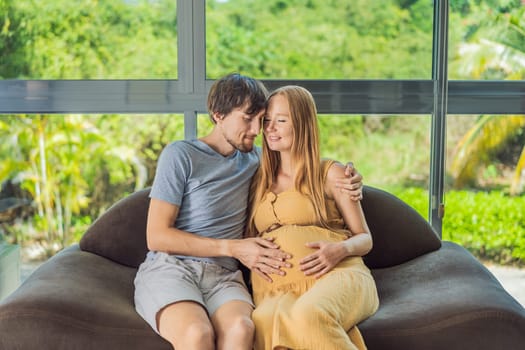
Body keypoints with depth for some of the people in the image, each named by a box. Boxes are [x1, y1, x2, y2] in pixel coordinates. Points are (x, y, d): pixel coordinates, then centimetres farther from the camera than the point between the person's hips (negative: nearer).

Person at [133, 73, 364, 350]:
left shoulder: (254, 159, 18)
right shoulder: (180, 155, 1)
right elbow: (157, 236, -4)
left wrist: (345, 179, 11)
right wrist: (234, 248, -8)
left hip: (223, 275, 4)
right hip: (170, 268, -3)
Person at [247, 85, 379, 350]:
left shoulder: (330, 173, 14)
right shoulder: (260, 182, 26)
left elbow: (364, 239, 14)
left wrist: (341, 249, -9)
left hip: (336, 275, -2)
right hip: (276, 290, 3)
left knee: (310, 314, -42)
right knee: (266, 320, -38)